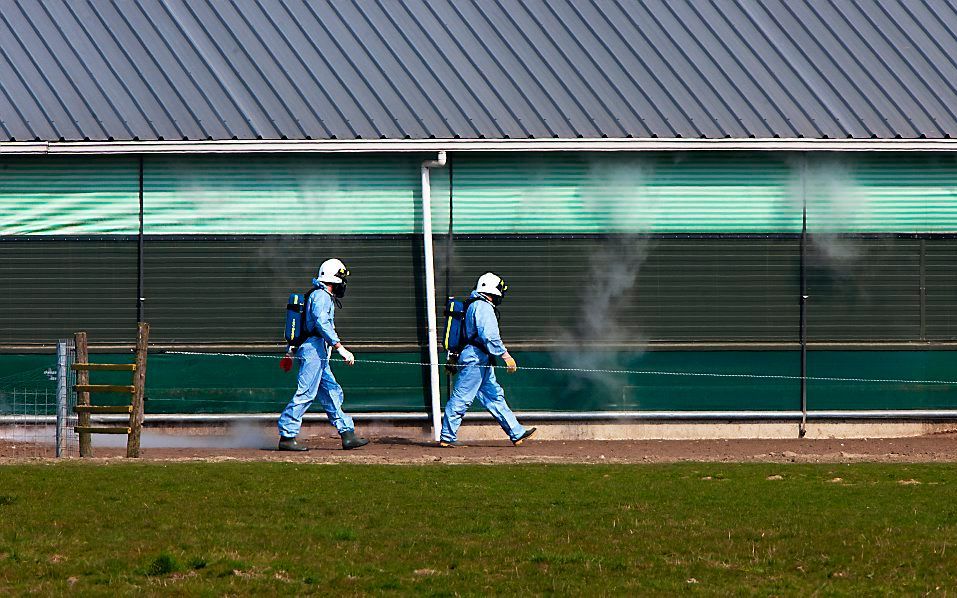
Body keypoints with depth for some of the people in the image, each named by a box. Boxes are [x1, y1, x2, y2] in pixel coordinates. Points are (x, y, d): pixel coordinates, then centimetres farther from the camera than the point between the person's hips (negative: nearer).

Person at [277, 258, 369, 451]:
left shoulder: (321, 296, 22)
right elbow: (322, 325, -23)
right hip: (314, 350, -11)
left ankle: (347, 435, 10)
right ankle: (287, 436, -12)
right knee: (306, 394, -11)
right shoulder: (321, 296, -9)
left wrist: (290, 353, 27)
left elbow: (300, 325, 25)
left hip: (318, 355, 11)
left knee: (332, 393, 10)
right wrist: (341, 349, -29)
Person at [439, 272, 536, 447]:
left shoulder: (476, 305, 19)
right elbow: (489, 336, -22)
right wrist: (505, 355, -22)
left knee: (494, 396, 9)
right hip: (475, 359, -11)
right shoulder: (483, 306, -13)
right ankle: (447, 437, -3)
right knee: (461, 398, -6)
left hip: (481, 361, 11)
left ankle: (516, 433, 11)